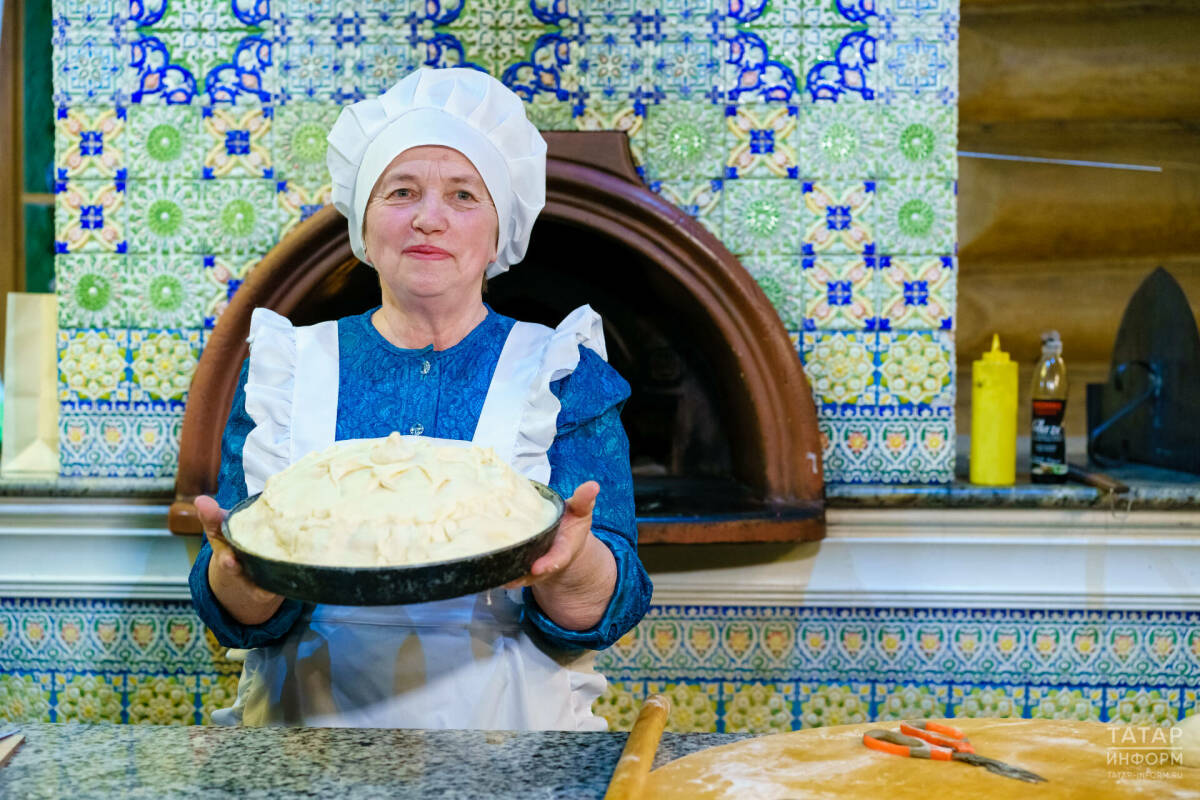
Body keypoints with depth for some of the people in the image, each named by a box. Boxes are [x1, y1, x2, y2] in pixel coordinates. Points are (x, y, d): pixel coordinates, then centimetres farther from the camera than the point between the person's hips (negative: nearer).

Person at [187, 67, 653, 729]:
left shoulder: (563, 374, 5)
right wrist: (239, 565, -20)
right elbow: (238, 619, 3)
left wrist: (562, 561, -25)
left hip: (506, 750, -1)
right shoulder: (287, 368, 9)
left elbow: (604, 612, -3)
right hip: (308, 734, 2)